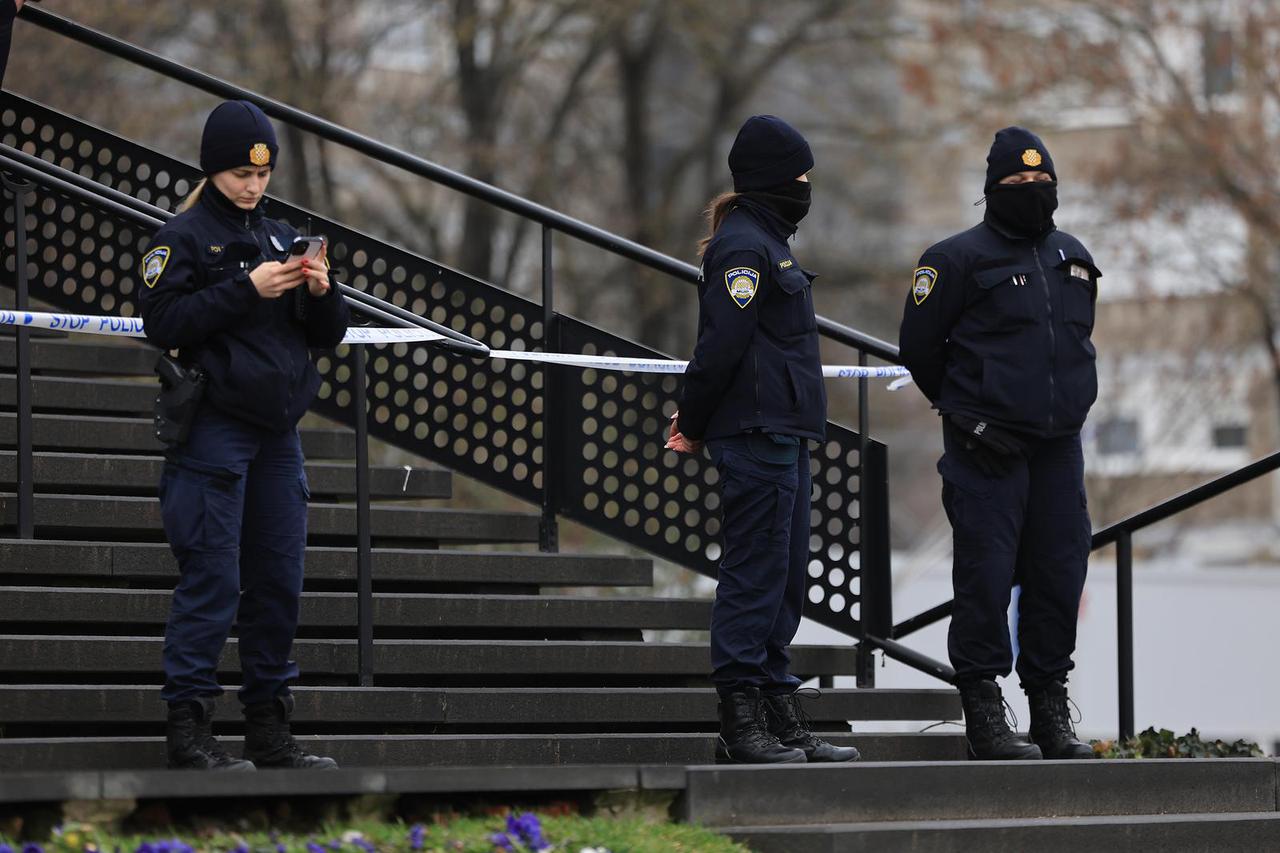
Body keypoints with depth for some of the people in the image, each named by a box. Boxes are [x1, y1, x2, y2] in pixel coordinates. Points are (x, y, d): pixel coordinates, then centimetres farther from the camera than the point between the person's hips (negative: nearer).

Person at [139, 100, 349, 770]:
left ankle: (269, 728, 12)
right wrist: (246, 289, -18)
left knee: (279, 579, 6)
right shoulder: (184, 236, 0)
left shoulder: (280, 238, 17)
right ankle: (188, 726, -6)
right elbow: (161, 320, -13)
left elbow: (327, 337, 17)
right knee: (212, 581, -9)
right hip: (215, 430, -6)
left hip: (277, 431, 6)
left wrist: (321, 294, -4)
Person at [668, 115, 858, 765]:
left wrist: (696, 420, 13)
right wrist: (695, 424, -10)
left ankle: (783, 723, 17)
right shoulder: (744, 247, -13)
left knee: (786, 579, 12)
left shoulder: (766, 242, 20)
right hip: (757, 436, -10)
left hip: (782, 438, 10)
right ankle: (742, 723, -7)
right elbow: (720, 344, -18)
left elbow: (720, 348, 21)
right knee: (754, 573, -8)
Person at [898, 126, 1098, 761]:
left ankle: (1052, 711, 14)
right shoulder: (960, 258, -4)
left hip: (1059, 447, 6)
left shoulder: (1072, 258, 15)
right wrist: (967, 416, -4)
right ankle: (984, 713, -2)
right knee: (987, 577, -7)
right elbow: (919, 346, -1)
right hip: (988, 448, -6)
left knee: (1059, 576, 6)